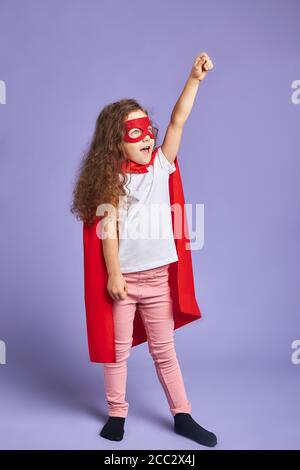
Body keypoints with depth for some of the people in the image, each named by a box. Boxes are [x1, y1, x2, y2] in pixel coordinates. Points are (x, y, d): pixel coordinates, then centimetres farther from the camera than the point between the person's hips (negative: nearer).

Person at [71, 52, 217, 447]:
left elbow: (178, 121, -8)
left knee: (164, 349, 14)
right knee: (117, 348, 13)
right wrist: (114, 276, -13)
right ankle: (117, 413, 30)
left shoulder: (161, 166, 0)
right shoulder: (111, 180, -7)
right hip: (122, 276, -2)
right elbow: (107, 231, -10)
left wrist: (195, 78, -17)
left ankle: (182, 415, 26)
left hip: (158, 275, 2)